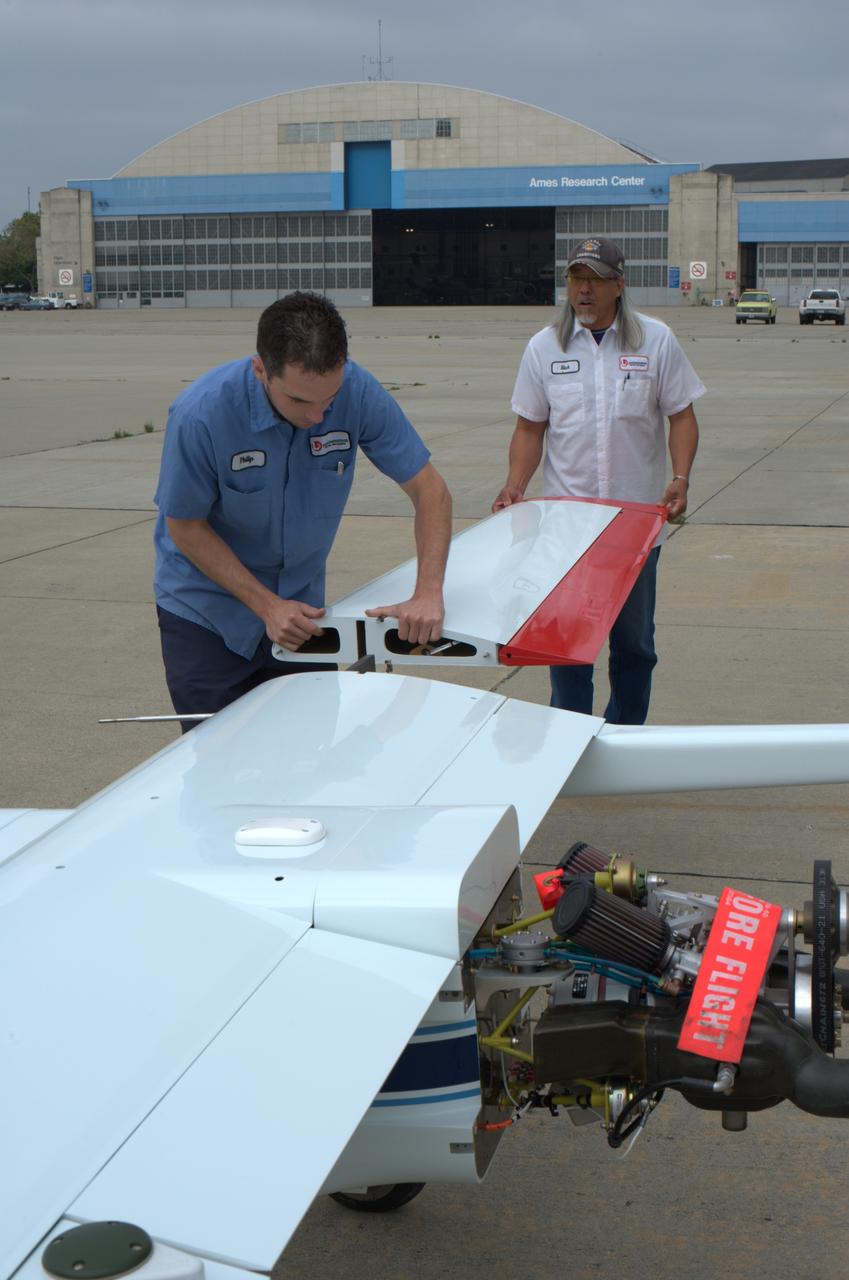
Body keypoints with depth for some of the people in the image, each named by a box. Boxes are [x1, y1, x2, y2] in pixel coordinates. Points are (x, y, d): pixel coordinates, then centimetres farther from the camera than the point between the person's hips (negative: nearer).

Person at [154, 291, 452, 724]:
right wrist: (267, 606, -19)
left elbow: (429, 489, -12)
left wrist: (428, 593, -25)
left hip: (302, 607, 3)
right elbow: (186, 527, -15)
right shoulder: (202, 415, -27)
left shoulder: (357, 392, -19)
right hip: (205, 610, -3)